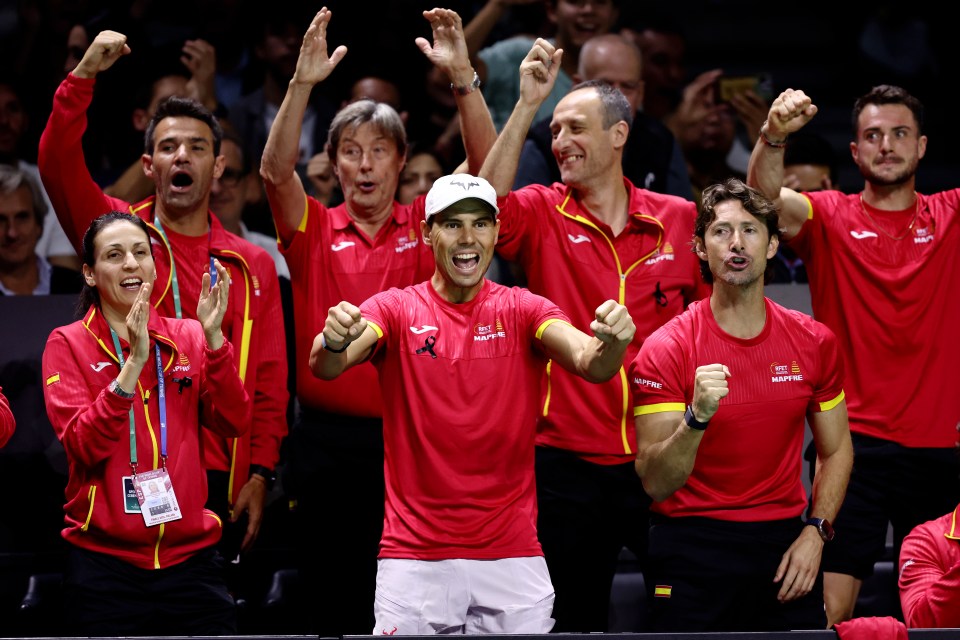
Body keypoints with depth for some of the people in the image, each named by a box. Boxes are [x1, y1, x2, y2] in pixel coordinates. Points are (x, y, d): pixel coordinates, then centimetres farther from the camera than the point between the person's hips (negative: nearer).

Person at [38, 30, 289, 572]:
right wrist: (85, 76, -18)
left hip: (217, 482, 1)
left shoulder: (252, 266, 12)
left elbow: (270, 382, 8)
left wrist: (260, 474, -2)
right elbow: (58, 162, -7)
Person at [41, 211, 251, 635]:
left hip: (189, 556, 2)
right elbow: (83, 445, -13)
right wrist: (133, 363, -22)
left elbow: (235, 423, -4)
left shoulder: (188, 338, 8)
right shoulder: (68, 344, 0)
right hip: (104, 564, -2)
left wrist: (213, 337, -14)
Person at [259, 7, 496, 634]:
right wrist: (304, 82, -23)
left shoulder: (427, 226, 7)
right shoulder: (315, 230, 6)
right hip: (327, 437, 0)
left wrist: (462, 76, -17)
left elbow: (487, 166, -5)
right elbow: (275, 171, -11)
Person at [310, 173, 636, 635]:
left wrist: (611, 342, -38)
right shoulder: (396, 310, 2)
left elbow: (590, 363, -13)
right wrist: (334, 342, -40)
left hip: (512, 556, 1)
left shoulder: (522, 311, 5)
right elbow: (325, 367, -16)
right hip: (414, 557, -1)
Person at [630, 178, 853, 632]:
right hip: (692, 551, -3)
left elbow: (836, 449, 13)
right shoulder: (666, 350, -9)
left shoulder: (815, 343, 2)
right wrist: (697, 417, -30)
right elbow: (656, 484, -13)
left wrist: (815, 532, -1)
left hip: (784, 545, 3)